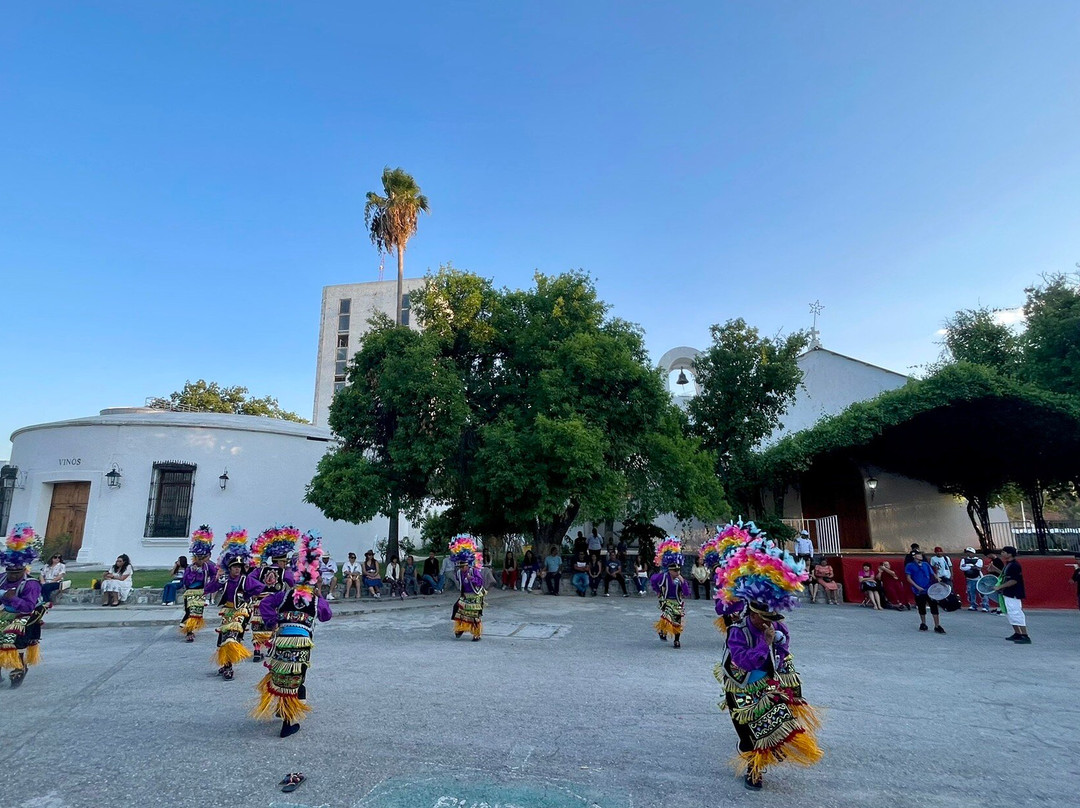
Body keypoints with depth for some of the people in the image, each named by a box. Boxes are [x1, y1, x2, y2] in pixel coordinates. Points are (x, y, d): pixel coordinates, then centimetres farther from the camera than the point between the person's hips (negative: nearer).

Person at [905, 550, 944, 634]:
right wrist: (917, 587, -14)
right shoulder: (910, 566, -1)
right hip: (919, 591, -3)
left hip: (930, 589, 3)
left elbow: (932, 574, 16)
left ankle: (937, 626, 3)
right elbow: (909, 578, -5)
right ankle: (923, 624, 26)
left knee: (934, 606, -3)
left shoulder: (926, 564, 12)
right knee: (921, 608, 9)